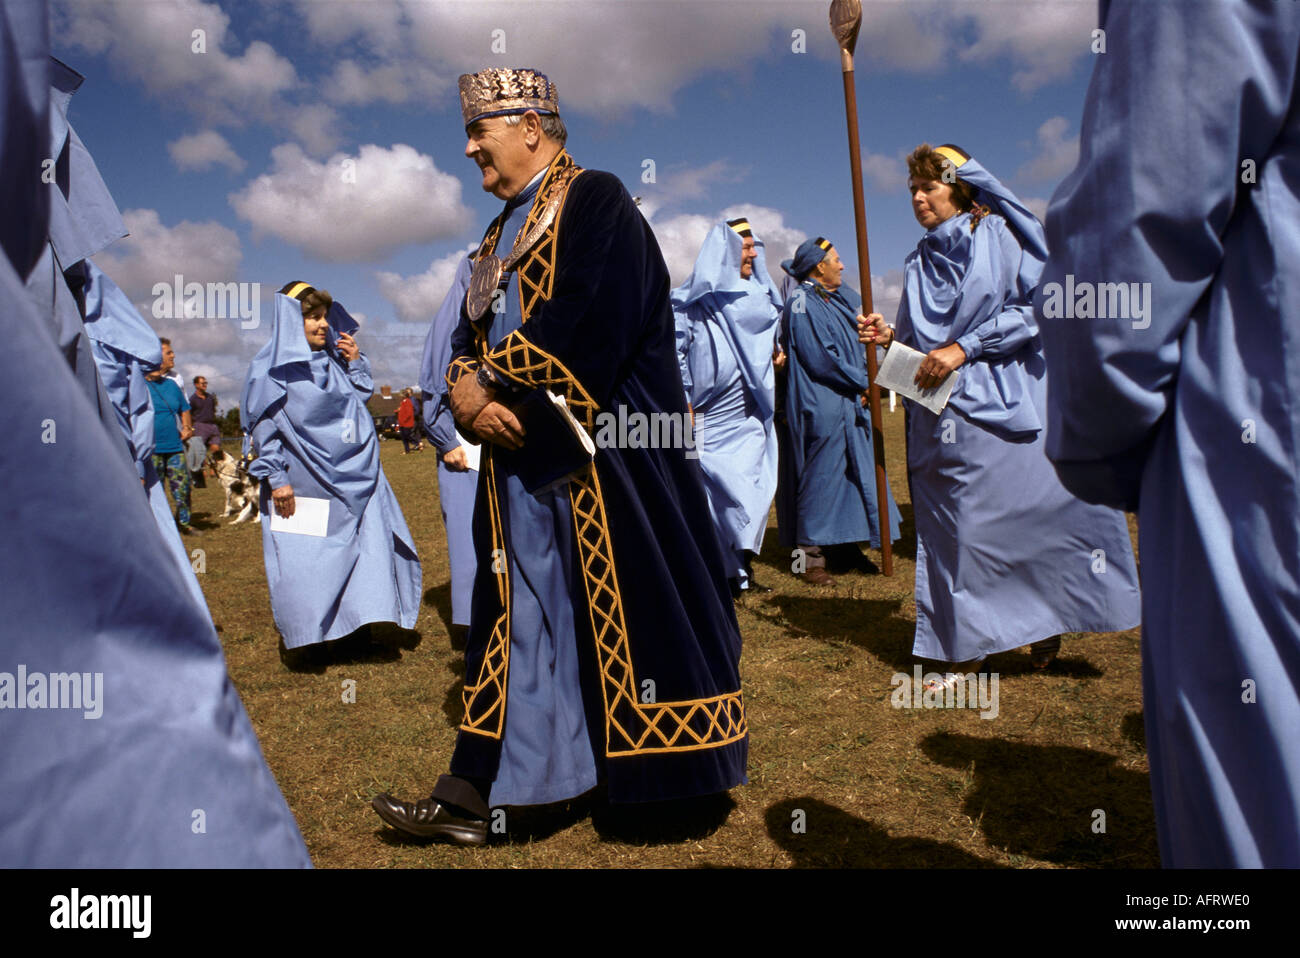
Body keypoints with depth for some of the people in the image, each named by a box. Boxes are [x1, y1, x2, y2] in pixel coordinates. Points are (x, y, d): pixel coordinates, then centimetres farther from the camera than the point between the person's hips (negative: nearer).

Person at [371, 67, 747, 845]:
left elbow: (584, 322, -20)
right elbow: (470, 335, 16)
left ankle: (669, 772, 18)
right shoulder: (502, 232, 20)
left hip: (605, 460, -8)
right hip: (519, 462, 8)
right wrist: (471, 395, -5)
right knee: (518, 622, 11)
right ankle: (475, 792, 19)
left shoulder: (595, 200, -6)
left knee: (626, 611, 0)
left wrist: (489, 381, -12)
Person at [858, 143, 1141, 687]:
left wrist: (963, 347, -15)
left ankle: (1050, 621, 13)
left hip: (1005, 403, -5)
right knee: (957, 524, 3)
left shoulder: (997, 236, 2)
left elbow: (1034, 305, -8)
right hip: (945, 414, 5)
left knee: (1034, 507, -5)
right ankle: (966, 647, 11)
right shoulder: (921, 263, 18)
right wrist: (890, 337, -1)